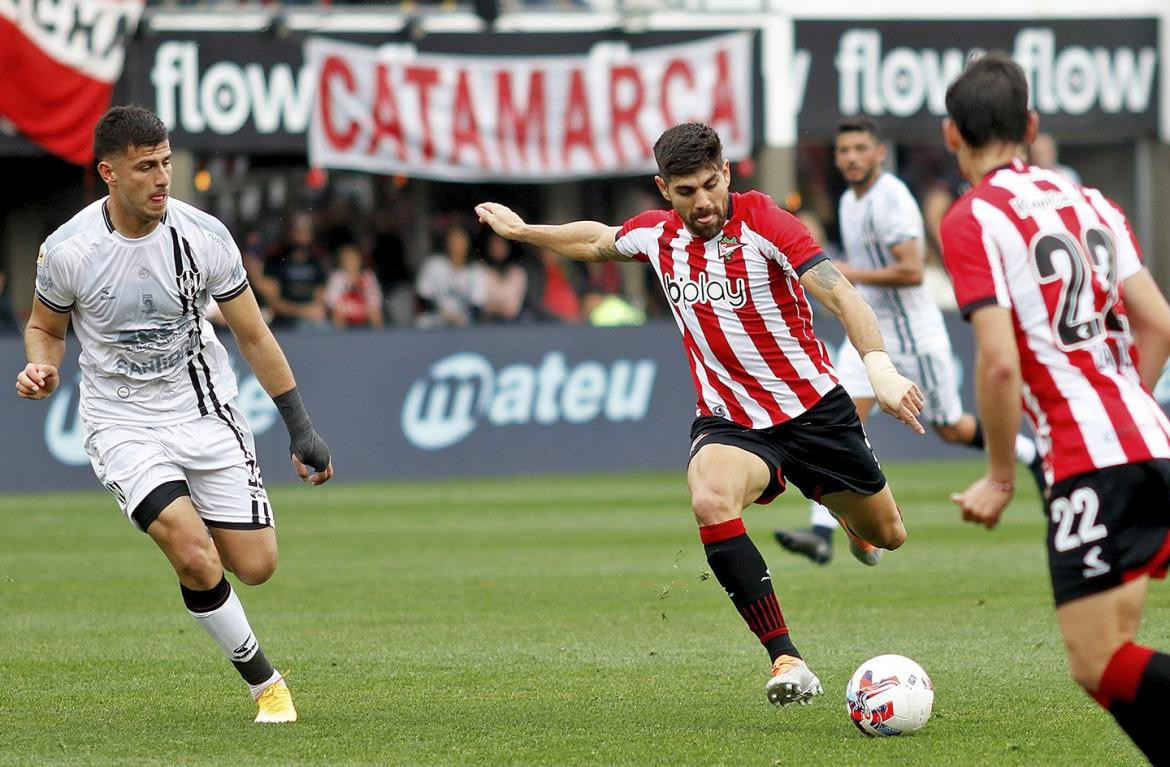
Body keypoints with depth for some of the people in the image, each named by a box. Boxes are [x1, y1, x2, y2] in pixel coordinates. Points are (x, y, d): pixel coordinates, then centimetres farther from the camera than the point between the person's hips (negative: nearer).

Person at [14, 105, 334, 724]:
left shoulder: (203, 236, -10)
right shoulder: (66, 250, -14)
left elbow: (254, 337, 1)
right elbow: (44, 326, 8)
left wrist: (302, 431, 1)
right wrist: (40, 369, -16)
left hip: (205, 413, 2)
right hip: (123, 426, -2)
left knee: (255, 567, -3)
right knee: (196, 559, -23)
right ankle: (262, 679, -1)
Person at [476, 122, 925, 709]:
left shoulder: (761, 221, -19)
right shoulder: (656, 235, -4)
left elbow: (840, 294, -29)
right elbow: (597, 241, 21)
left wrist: (879, 367, -43)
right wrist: (521, 230, 27)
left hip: (813, 408, -2)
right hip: (728, 418, 2)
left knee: (885, 534, 13)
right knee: (710, 499, -33)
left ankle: (847, 511, 57)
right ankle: (786, 661, -31)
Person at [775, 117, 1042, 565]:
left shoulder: (891, 199, -18)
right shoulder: (849, 202, 10)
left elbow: (913, 271, -26)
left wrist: (854, 276, -20)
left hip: (914, 333, -7)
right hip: (867, 332, 7)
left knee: (951, 430, 6)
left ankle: (1032, 455, 33)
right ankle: (822, 533, -19)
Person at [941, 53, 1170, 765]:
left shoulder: (972, 220, -4)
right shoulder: (1090, 202, 17)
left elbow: (1000, 361, -13)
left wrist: (1001, 477, -2)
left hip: (1091, 462, -7)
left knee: (1100, 667, -10)